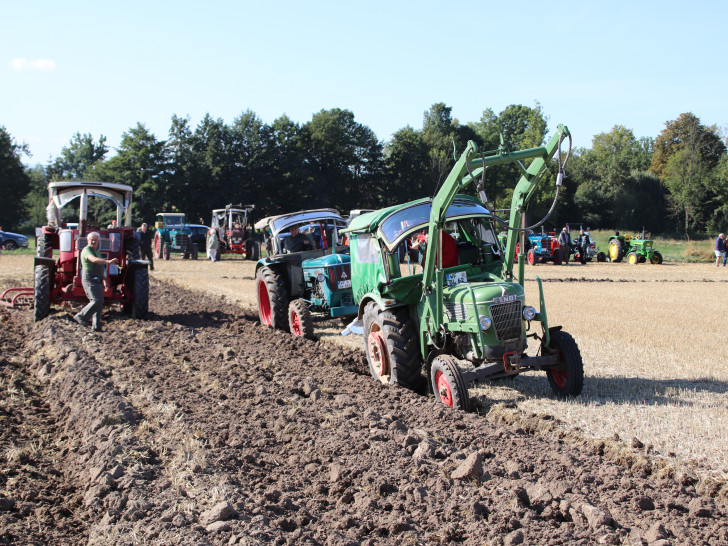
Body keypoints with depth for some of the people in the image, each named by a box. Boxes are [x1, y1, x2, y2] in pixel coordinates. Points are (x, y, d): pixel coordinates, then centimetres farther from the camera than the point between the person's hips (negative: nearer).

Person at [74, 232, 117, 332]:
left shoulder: (96, 251, 18)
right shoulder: (87, 250, -13)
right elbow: (93, 259, -35)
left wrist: (103, 280, 27)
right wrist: (108, 261, -48)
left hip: (97, 281, 9)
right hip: (89, 280, -9)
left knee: (99, 303, 6)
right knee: (97, 301, -20)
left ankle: (96, 326, 9)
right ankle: (81, 316, -8)